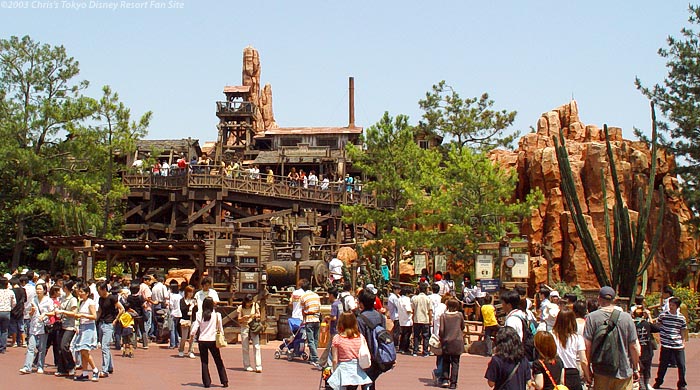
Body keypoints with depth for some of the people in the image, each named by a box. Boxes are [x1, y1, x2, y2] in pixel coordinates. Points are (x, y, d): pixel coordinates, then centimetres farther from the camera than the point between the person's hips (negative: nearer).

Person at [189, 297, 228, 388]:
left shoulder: (199, 315, -4)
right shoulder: (217, 315, -6)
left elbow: (194, 328, -5)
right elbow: (220, 329, 1)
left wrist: (191, 338, 9)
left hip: (202, 341, 0)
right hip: (213, 340, 0)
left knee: (204, 363, 8)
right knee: (219, 361, 9)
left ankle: (207, 382, 7)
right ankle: (224, 381, 8)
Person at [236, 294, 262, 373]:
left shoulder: (255, 305, 4)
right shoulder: (240, 308, -1)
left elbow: (259, 315, 14)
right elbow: (239, 320, 1)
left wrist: (257, 315, -10)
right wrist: (244, 317, -19)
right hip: (244, 327, -1)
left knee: (256, 346, -9)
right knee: (245, 347, 2)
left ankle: (258, 366, -12)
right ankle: (247, 366, 11)